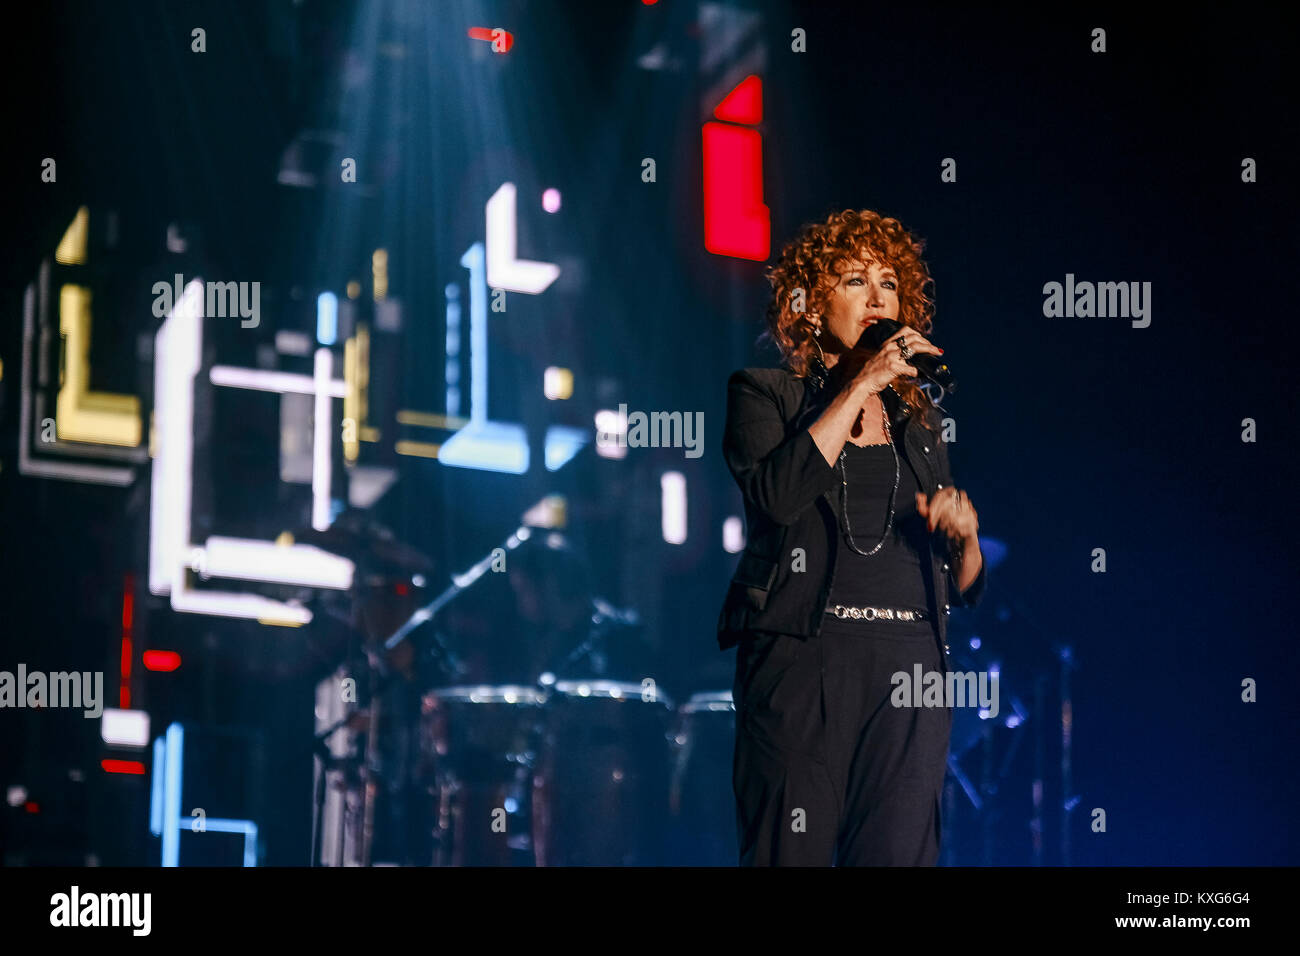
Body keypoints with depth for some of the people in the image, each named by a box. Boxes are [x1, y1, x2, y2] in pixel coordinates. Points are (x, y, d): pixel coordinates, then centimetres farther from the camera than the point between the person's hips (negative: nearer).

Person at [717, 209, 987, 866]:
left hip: (910, 663, 4)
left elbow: (964, 588, 23)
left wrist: (965, 534, -1)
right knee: (795, 850, -9)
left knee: (899, 854, -3)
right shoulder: (764, 394, 8)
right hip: (804, 659, -4)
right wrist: (860, 385, -10)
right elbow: (776, 493, -15)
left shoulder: (917, 419, 21)